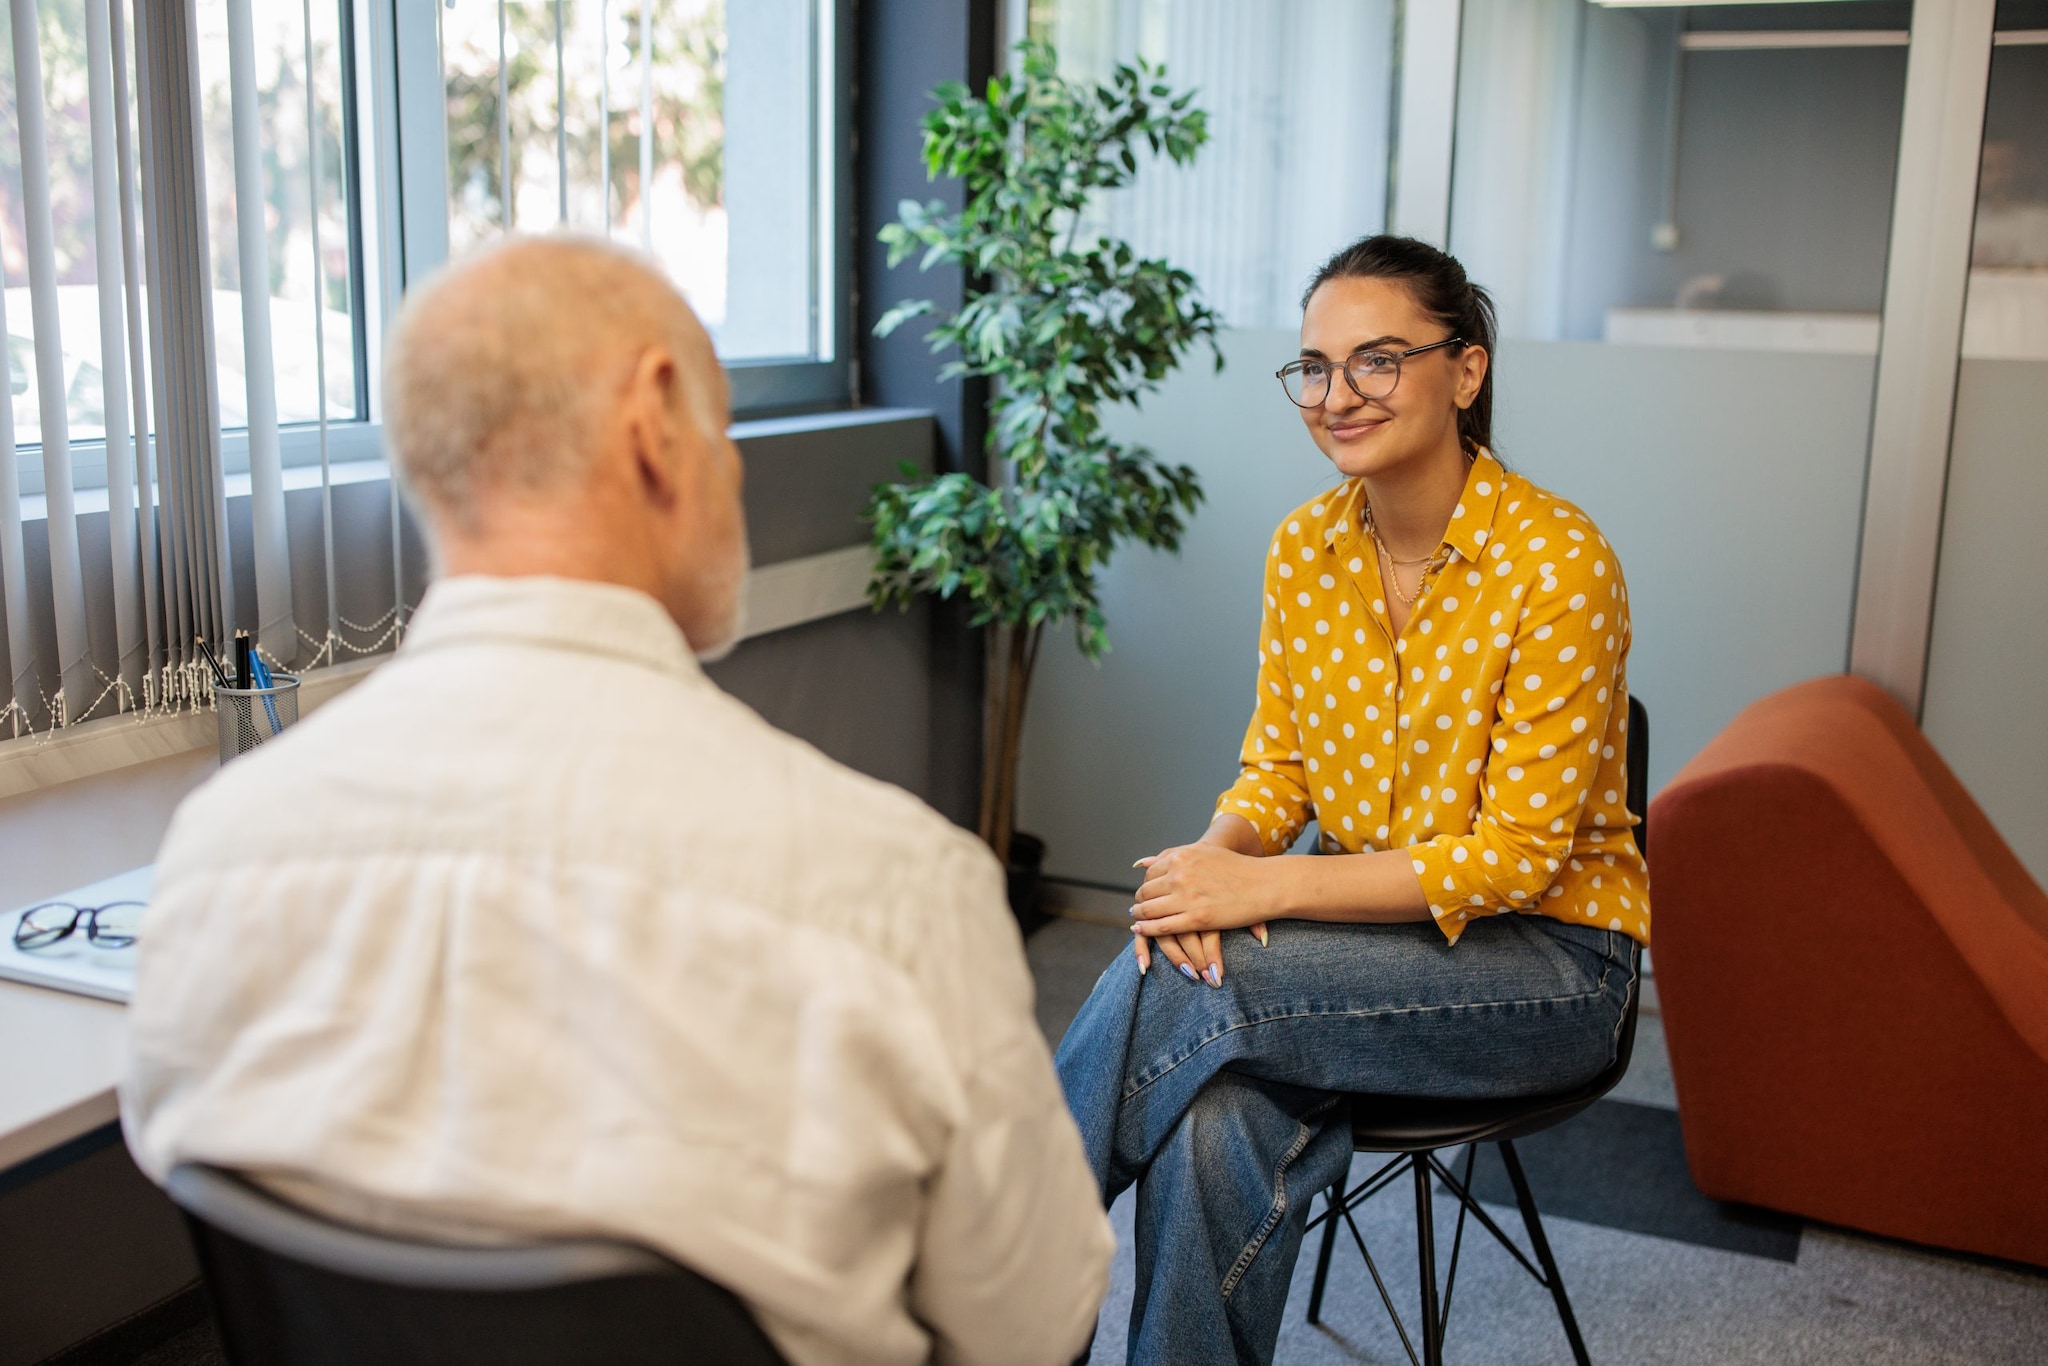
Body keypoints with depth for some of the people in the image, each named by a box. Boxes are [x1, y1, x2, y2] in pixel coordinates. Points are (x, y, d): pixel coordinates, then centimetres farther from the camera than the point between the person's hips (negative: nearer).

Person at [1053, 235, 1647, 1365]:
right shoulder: (1304, 549, 1)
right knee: (1217, 1121, -29)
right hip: (1374, 927, 5)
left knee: (1177, 986, -27)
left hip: (1546, 955, -4)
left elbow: (1517, 853, -18)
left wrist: (1263, 890, -24)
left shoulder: (1558, 564, -18)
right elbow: (1276, 767, 6)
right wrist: (1217, 855, -18)